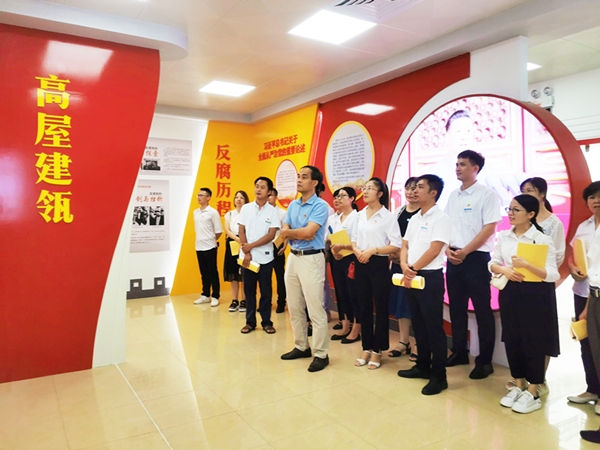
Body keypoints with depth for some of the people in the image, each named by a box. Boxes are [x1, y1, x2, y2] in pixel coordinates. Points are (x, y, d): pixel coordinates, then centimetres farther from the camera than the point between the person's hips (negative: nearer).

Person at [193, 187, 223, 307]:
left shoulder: (213, 212, -8)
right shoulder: (195, 212, 11)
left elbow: (219, 231, -7)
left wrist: (211, 240, 3)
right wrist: (201, 240, 12)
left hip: (209, 247, -6)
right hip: (199, 247, 6)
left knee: (213, 273, 1)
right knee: (204, 273, 13)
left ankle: (215, 297, 10)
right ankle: (205, 295, 23)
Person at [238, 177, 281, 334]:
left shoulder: (273, 211, -1)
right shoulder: (246, 208, 6)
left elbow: (271, 235, -7)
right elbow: (241, 231, 4)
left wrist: (251, 246, -11)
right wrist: (246, 252, -6)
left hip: (265, 257, -2)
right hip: (247, 256, 2)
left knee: (266, 291, 5)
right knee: (249, 290, 8)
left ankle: (266, 322, 18)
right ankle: (250, 321, 19)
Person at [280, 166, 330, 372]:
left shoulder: (321, 205, -9)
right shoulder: (293, 205, 13)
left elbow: (309, 232, -19)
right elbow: (284, 232, 6)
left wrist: (289, 232, -4)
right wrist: (301, 234, -12)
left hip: (311, 258, -8)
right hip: (293, 257, 8)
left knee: (315, 309, -5)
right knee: (294, 307, 13)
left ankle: (321, 354, 6)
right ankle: (301, 346, 27)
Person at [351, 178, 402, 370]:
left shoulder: (388, 216, -7)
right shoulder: (360, 215, 11)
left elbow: (396, 245, -12)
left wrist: (373, 250, -18)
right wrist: (356, 250, -4)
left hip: (379, 265, -5)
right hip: (361, 265, 6)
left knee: (381, 308, 4)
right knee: (364, 307, 11)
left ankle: (377, 351, 16)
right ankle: (366, 348, 23)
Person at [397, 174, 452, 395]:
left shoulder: (440, 218, -9)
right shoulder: (414, 218, 15)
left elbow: (434, 250, -16)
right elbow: (405, 245, 12)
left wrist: (413, 269, -12)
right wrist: (404, 266, -6)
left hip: (430, 277, -8)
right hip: (411, 277, 8)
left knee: (434, 327, -1)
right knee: (418, 325, 16)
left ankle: (439, 376, 9)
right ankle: (423, 366, 29)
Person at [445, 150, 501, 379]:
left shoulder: (487, 194, -7)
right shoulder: (453, 196, 12)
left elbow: (489, 229, -13)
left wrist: (464, 251, -15)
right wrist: (447, 249, -2)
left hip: (476, 258, -6)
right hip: (454, 258, 6)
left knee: (482, 310, 2)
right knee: (456, 307, 12)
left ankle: (485, 361, 12)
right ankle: (459, 352, 26)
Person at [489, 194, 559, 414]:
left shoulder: (543, 239, -11)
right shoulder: (503, 236, 3)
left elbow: (553, 275, -15)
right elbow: (493, 263, 8)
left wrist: (526, 265, -28)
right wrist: (504, 270, -12)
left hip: (535, 296, -5)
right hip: (509, 292, 5)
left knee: (533, 342, 5)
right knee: (512, 340, 11)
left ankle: (532, 394, 20)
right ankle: (519, 386, 30)